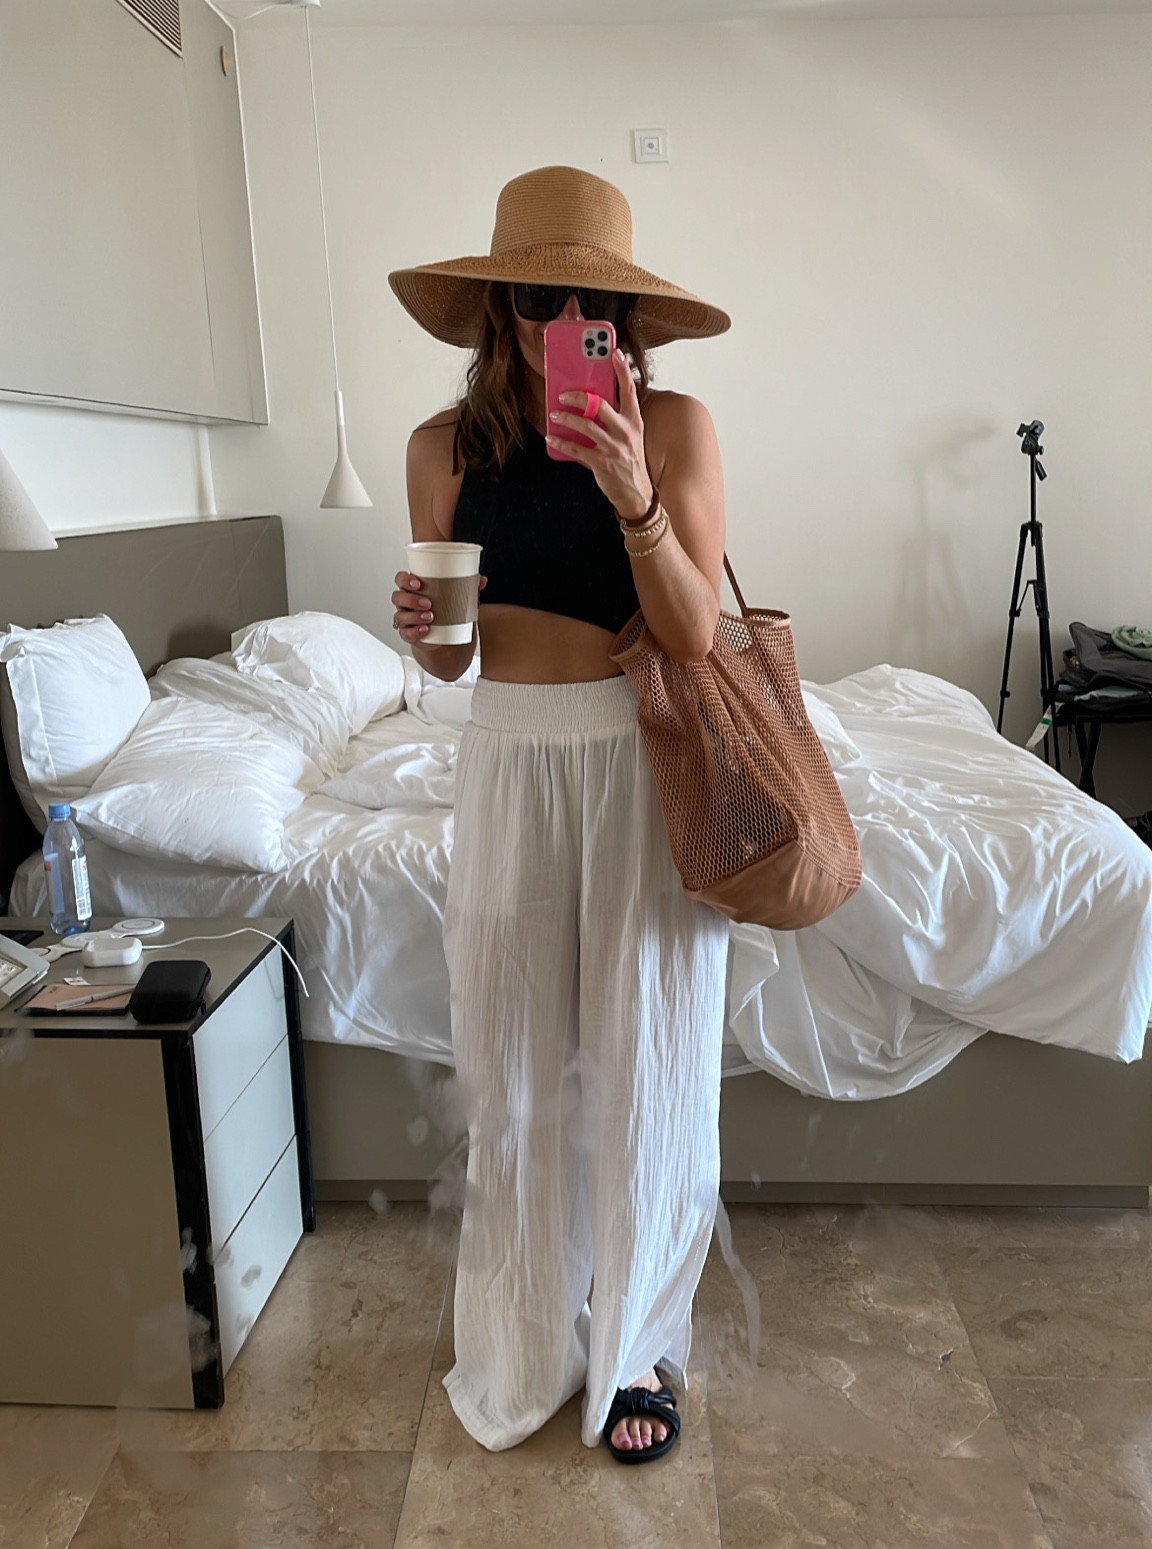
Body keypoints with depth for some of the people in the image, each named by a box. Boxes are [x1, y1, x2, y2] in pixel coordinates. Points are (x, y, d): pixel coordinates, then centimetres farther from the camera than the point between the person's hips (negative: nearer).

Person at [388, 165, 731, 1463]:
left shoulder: (673, 426, -4)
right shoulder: (445, 446, 3)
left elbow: (693, 638, -11)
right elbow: (449, 659, 10)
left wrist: (633, 497, -25)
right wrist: (419, 629, -13)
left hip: (642, 766, -2)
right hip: (507, 764, 3)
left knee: (643, 1062, 8)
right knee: (512, 1067, 11)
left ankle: (635, 1346, 33)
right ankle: (526, 1342, 36)